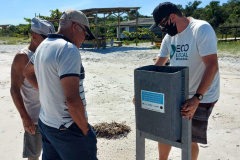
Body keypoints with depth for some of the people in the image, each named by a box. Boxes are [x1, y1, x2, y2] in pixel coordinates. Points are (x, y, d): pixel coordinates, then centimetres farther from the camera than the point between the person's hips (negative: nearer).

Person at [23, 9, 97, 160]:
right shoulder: (69, 50, -22)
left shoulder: (43, 46, 7)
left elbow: (27, 72, 26)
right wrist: (86, 130, -14)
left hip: (46, 123, 9)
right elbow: (72, 99, -27)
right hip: (67, 130, -9)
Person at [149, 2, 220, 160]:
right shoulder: (169, 36, 3)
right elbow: (157, 66, 8)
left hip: (201, 97, -7)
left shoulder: (202, 29, -18)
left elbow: (212, 66, -25)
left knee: (190, 140, 3)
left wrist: (197, 98, -32)